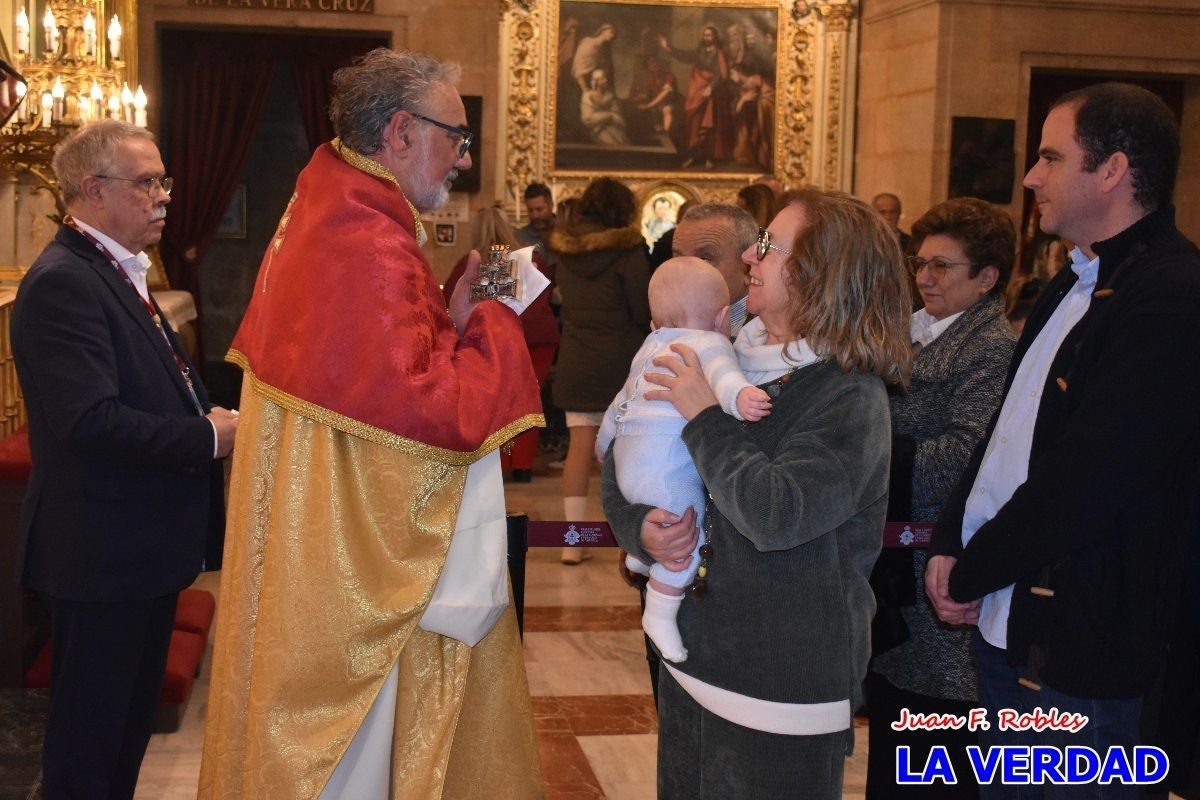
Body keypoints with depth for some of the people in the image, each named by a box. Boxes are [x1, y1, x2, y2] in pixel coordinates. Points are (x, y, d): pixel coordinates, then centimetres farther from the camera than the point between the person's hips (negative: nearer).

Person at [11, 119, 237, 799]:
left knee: (132, 718, 21)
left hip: (142, 547, 10)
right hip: (102, 553, -10)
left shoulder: (120, 272, 14)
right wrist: (208, 437, -21)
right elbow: (90, 423, -29)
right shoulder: (62, 282, -19)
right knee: (89, 739, 5)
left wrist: (208, 416, 0)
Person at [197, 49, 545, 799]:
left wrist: (452, 313, 5)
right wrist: (495, 320, -12)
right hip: (361, 555, -10)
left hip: (314, 535, 10)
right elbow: (430, 411, -25)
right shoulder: (371, 248, -24)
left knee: (314, 734, 22)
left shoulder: (322, 214, 8)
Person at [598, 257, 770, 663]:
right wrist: (738, 393, -49)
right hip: (667, 458, -10)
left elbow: (623, 398, 38)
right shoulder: (709, 342, -2)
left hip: (628, 451, 10)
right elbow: (718, 368, -28)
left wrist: (604, 439, 54)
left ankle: (638, 556, 45)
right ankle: (660, 616, -5)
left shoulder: (650, 347, 25)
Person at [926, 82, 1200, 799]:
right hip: (1006, 626, 9)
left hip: (1075, 647, -9)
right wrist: (952, 544, 2)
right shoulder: (1079, 283, 11)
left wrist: (969, 574, -11)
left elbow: (1080, 484, -24)